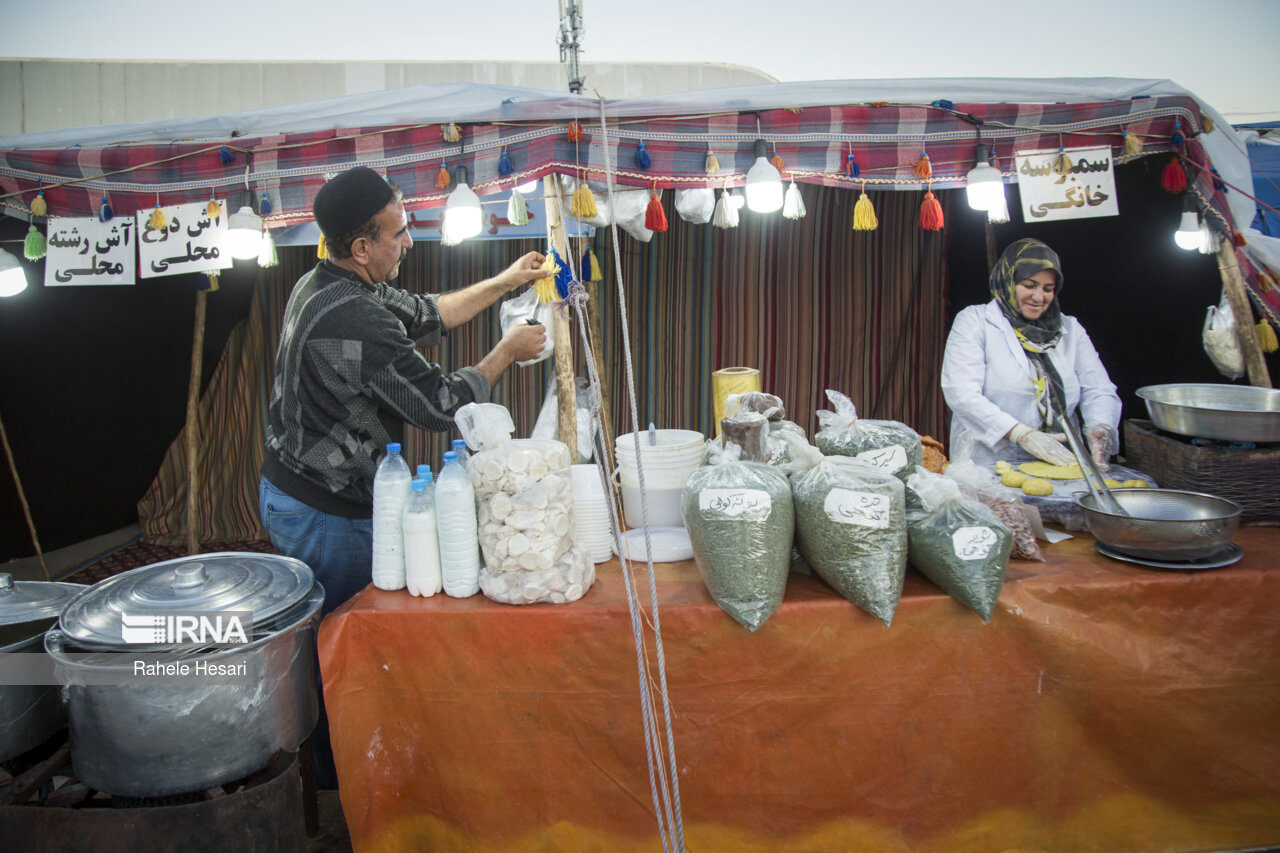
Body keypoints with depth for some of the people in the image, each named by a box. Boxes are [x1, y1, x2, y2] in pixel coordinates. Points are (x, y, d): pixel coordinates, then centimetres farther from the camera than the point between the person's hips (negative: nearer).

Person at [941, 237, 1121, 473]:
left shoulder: (1070, 330, 18)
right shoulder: (974, 321, 3)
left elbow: (1099, 391, 13)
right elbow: (961, 393, -10)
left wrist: (1100, 428, -10)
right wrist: (1022, 434, -18)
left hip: (1059, 465, 4)